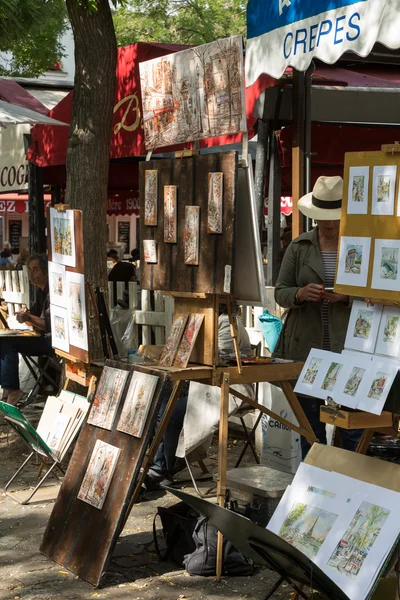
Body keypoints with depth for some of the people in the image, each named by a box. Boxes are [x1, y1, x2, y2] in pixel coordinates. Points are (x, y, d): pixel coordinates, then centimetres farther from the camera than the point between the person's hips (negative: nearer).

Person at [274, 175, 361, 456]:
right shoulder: (299, 247, 7)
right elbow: (280, 292, 8)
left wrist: (346, 297, -18)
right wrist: (300, 293, -14)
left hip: (348, 347, -2)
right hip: (306, 346, 2)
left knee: (353, 427, -1)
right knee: (311, 426, 9)